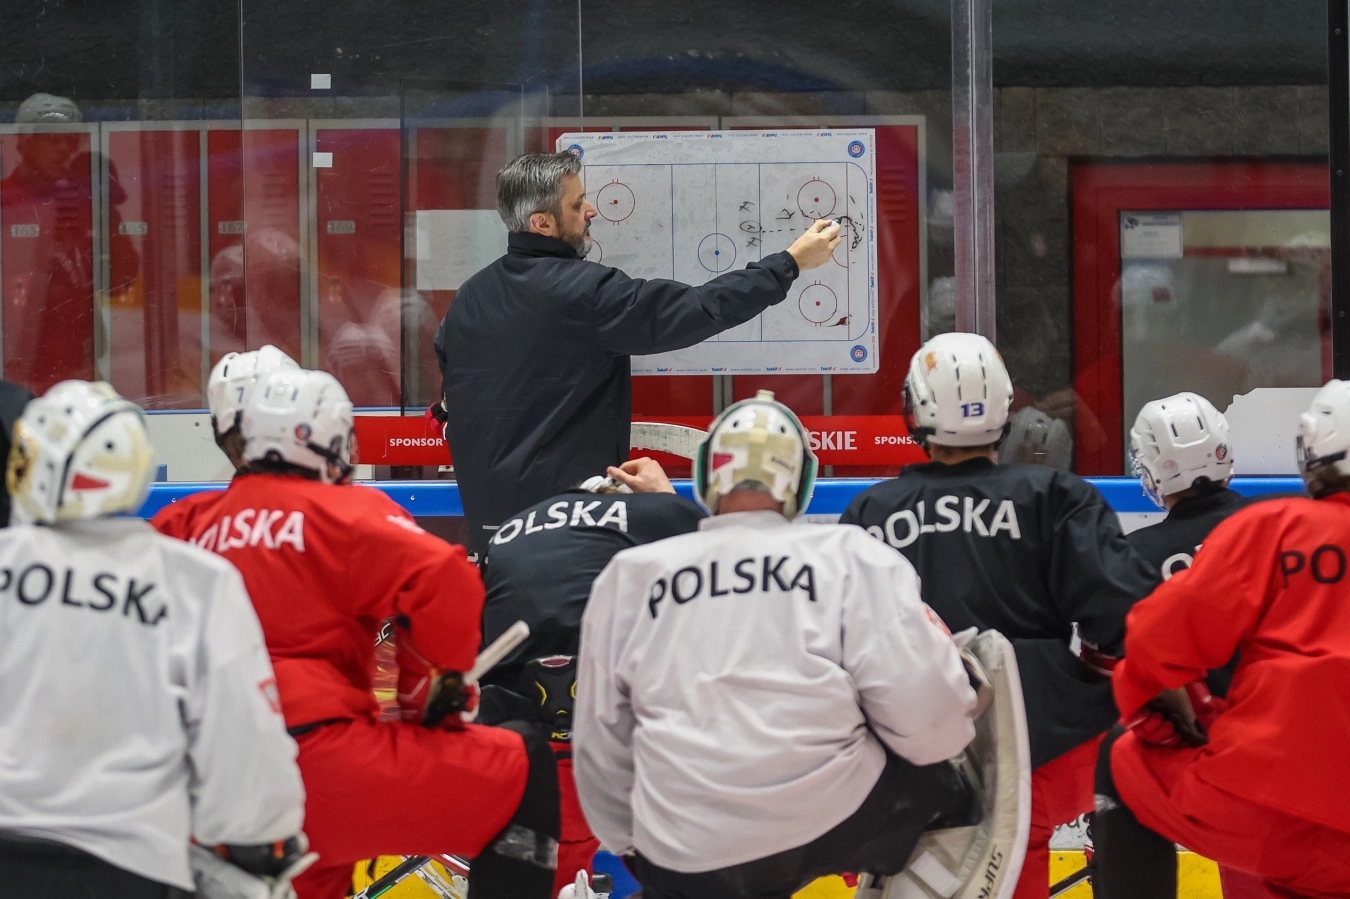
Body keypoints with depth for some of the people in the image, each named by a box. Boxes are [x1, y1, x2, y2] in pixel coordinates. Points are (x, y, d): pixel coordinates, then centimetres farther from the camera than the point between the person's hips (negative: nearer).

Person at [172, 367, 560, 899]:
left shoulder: (204, 524, 19)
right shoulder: (345, 512, 0)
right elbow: (444, 582, -13)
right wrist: (429, 698, 0)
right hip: (319, 758, -7)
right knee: (522, 766, 2)